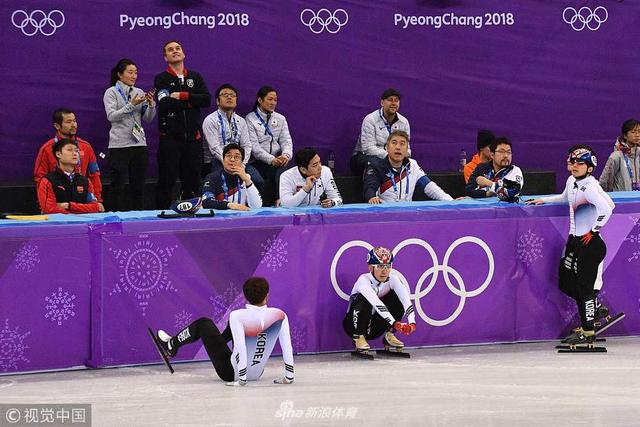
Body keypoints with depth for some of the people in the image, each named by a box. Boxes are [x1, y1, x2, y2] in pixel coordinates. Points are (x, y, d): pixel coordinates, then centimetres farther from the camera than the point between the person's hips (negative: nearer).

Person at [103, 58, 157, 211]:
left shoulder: (139, 92, 14)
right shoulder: (111, 92, 1)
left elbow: (148, 118, 10)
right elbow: (111, 116, -12)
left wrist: (151, 104, -9)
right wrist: (131, 105, -18)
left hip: (139, 144, 5)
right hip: (119, 145, -5)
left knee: (138, 186, 5)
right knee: (118, 186, -5)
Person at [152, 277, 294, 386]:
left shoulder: (237, 316, -25)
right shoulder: (279, 316, -15)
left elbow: (240, 348, -30)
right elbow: (287, 347, -14)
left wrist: (242, 379, -25)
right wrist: (289, 376, -6)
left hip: (231, 373, -5)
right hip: (257, 373, 5)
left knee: (203, 324, 10)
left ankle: (171, 345, 31)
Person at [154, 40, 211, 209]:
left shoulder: (195, 77, 15)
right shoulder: (161, 79, 4)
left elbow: (207, 100, -1)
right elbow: (165, 103, -14)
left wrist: (182, 96, -10)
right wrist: (191, 102, -7)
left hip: (193, 137, 4)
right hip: (170, 137, -4)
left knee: (192, 180, 5)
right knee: (166, 181, -6)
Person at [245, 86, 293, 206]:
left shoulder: (280, 119, 20)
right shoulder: (250, 119, 4)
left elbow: (286, 140, 10)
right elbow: (253, 146, -6)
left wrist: (286, 155, -14)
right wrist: (271, 160, -20)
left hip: (278, 160, 4)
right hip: (259, 163, -4)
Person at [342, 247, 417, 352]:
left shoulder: (392, 280, -10)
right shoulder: (364, 280, -25)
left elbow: (406, 299, -26)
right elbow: (376, 303, -40)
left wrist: (411, 322, -44)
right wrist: (395, 323, -51)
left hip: (374, 328, 4)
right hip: (354, 325, -4)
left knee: (397, 299, -14)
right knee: (363, 300, -33)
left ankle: (389, 335, -4)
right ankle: (359, 338, -20)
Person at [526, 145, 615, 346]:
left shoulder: (590, 187, -19)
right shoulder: (571, 181, 9)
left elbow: (606, 208, -31)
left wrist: (594, 231, -22)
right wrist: (543, 200, 28)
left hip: (590, 242, -9)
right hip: (574, 239, 9)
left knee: (584, 285, -8)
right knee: (566, 282, 11)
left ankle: (588, 332, -2)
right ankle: (596, 307, 30)